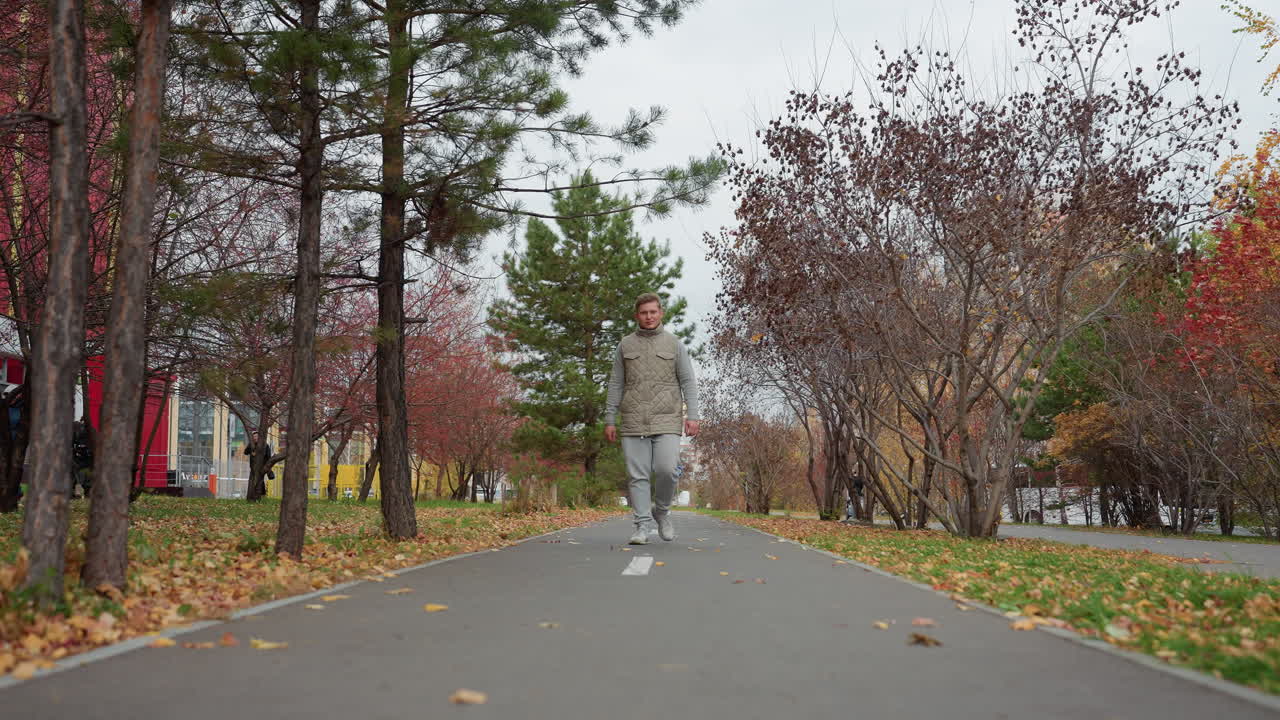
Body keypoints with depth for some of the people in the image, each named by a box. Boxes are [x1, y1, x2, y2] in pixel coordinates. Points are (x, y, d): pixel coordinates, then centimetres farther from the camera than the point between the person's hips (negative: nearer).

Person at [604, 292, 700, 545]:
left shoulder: (675, 345, 7)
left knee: (666, 469, -14)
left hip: (667, 421, -1)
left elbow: (688, 382, 3)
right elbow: (616, 384, 11)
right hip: (634, 422, 1)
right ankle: (642, 527, 4)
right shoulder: (625, 346, 10)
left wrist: (692, 416, -8)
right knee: (637, 475, -2)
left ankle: (662, 511, 13)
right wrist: (610, 420, 5)